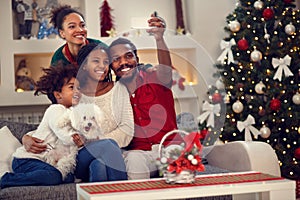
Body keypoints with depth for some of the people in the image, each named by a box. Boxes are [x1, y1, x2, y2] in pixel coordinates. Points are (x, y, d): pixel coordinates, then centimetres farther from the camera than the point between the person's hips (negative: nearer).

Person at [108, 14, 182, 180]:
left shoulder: (155, 79, 2)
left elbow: (165, 68, -22)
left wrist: (159, 39, -43)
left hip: (170, 147, -1)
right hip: (137, 151, 1)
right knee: (134, 160, -34)